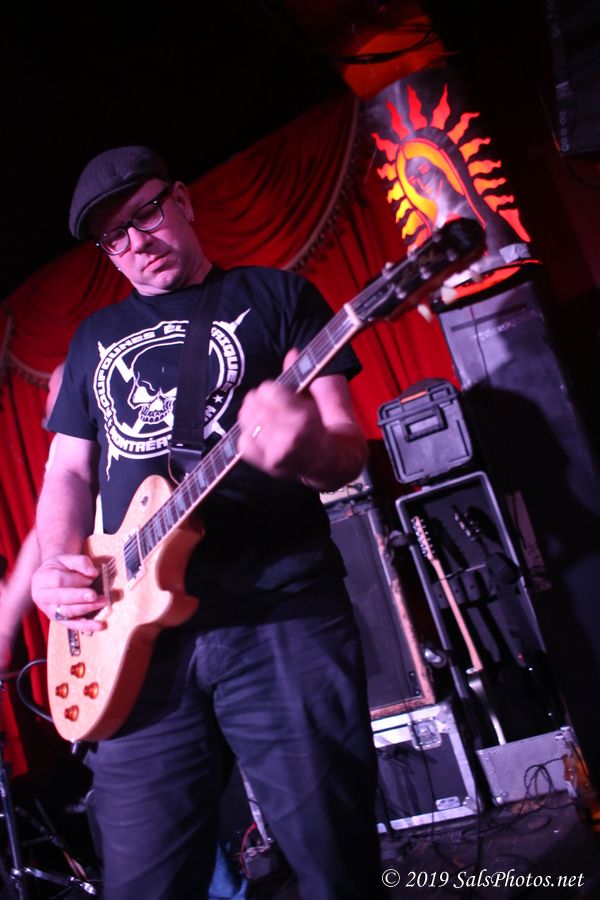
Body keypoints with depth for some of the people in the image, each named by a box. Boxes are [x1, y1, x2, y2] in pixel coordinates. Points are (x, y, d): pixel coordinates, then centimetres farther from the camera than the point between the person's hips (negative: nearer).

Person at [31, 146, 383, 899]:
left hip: (281, 613, -3)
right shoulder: (94, 337, 22)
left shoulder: (276, 296, 9)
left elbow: (347, 449, 2)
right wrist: (57, 566, 0)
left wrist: (304, 446, -23)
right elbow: (68, 472, 20)